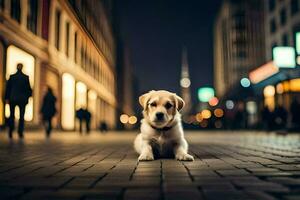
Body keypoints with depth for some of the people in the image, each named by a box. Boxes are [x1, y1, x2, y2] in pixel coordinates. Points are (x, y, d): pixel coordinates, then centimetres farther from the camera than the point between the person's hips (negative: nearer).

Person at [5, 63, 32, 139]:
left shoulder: (12, 77, -2)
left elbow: (8, 88, 1)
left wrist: (7, 98, 7)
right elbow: (28, 88, 0)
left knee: (12, 116, 11)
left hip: (12, 98, 1)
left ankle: (10, 132, 4)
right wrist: (29, 94, 18)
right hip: (22, 99, -1)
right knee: (21, 116, 6)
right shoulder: (26, 77, -5)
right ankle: (20, 133, 1)